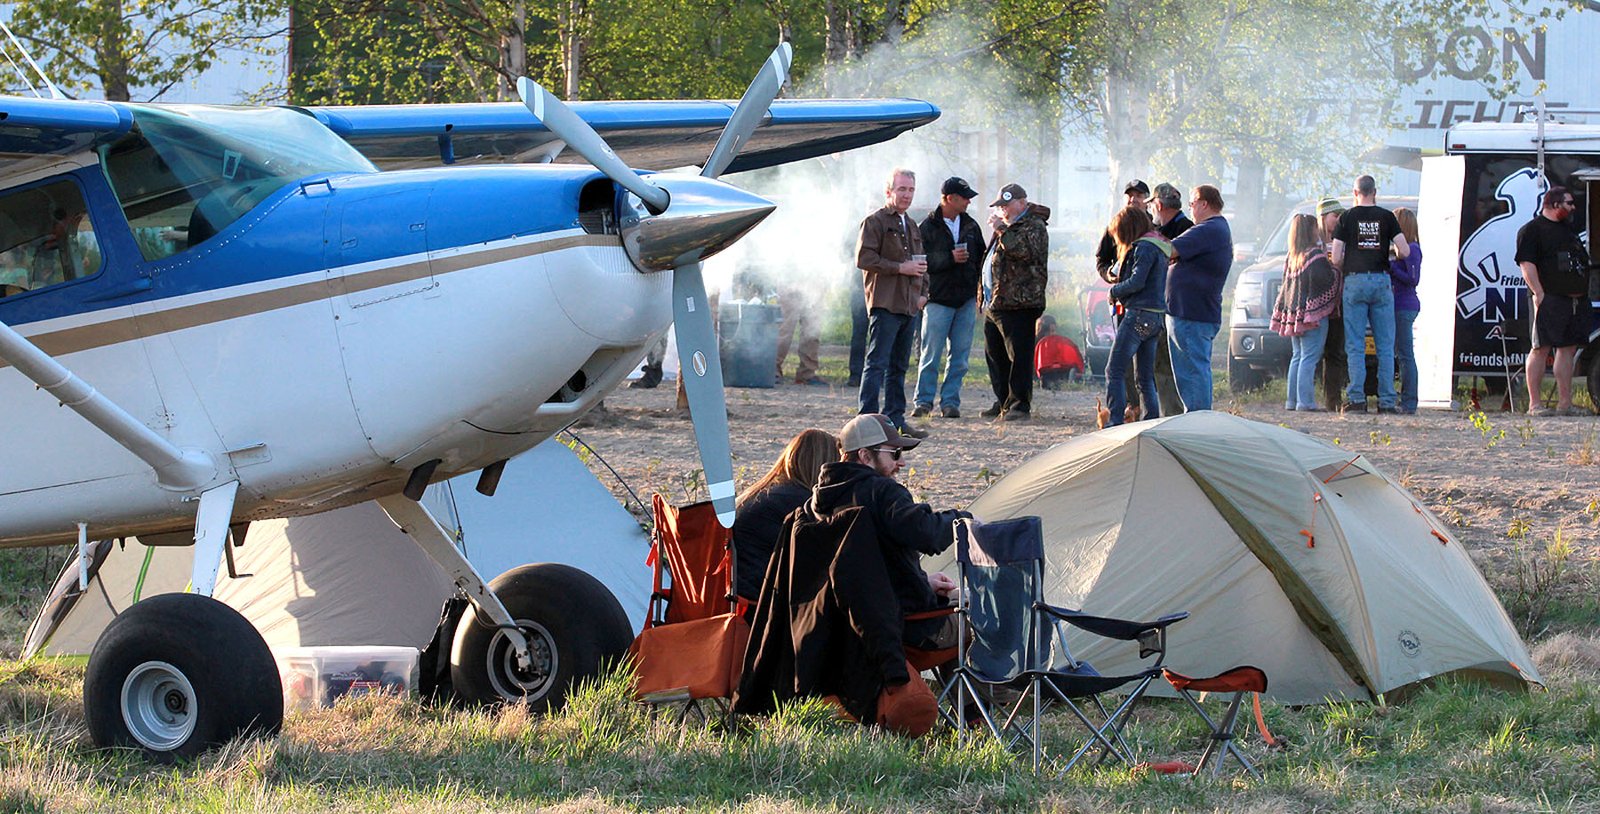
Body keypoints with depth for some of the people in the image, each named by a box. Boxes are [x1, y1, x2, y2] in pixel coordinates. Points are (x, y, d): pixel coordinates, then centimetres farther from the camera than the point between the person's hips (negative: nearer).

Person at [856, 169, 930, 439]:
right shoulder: (875, 222, -4)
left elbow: (921, 263, 30)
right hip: (884, 304, -8)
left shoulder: (912, 227, 22)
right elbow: (864, 259, -14)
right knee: (877, 363, -12)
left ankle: (895, 419, 16)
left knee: (899, 366, 11)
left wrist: (923, 292, 13)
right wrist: (901, 268, -17)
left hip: (908, 305, 8)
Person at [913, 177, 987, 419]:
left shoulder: (971, 226, 12)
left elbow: (981, 260, 17)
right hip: (938, 299, -5)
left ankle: (950, 401, 8)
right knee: (931, 354, -4)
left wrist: (979, 294, 10)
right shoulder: (928, 227, -4)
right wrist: (950, 259, -21)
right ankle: (924, 401, 3)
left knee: (959, 356, 3)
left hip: (966, 300, 5)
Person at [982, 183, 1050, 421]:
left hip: (1020, 304, -10)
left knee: (1019, 355, -9)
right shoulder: (1009, 226, 23)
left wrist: (1001, 230, -19)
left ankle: (1019, 405, -7)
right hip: (996, 303, 10)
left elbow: (1023, 250, -24)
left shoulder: (1034, 226, -6)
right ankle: (1003, 402, 20)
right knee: (995, 354, 12)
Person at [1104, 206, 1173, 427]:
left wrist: (1114, 291, -4)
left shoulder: (1145, 247, -12)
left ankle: (1115, 423, -12)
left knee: (1114, 371, -7)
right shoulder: (1160, 246, 17)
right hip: (1155, 316, 10)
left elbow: (1137, 282, -19)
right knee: (1146, 377, 12)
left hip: (1139, 313, -10)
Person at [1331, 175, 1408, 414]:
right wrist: (1394, 251, 21)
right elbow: (1404, 251, -1)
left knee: (1355, 345, 1)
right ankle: (1386, 400, 0)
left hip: (1354, 281, -1)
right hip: (1381, 282, 1)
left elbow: (1336, 258, -1)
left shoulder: (1347, 217, 3)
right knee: (1385, 345, 3)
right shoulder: (1386, 217, 5)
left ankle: (1357, 398, -6)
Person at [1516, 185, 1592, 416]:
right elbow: (1526, 264, -13)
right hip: (1550, 299, -8)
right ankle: (1535, 403, -8)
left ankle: (1565, 403, 9)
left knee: (1568, 348, 7)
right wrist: (1539, 293, -21)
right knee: (1541, 348, -8)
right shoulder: (1532, 230, -4)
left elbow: (1582, 263, 30)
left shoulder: (1568, 231, 24)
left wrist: (1583, 294, 22)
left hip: (1575, 299, 8)